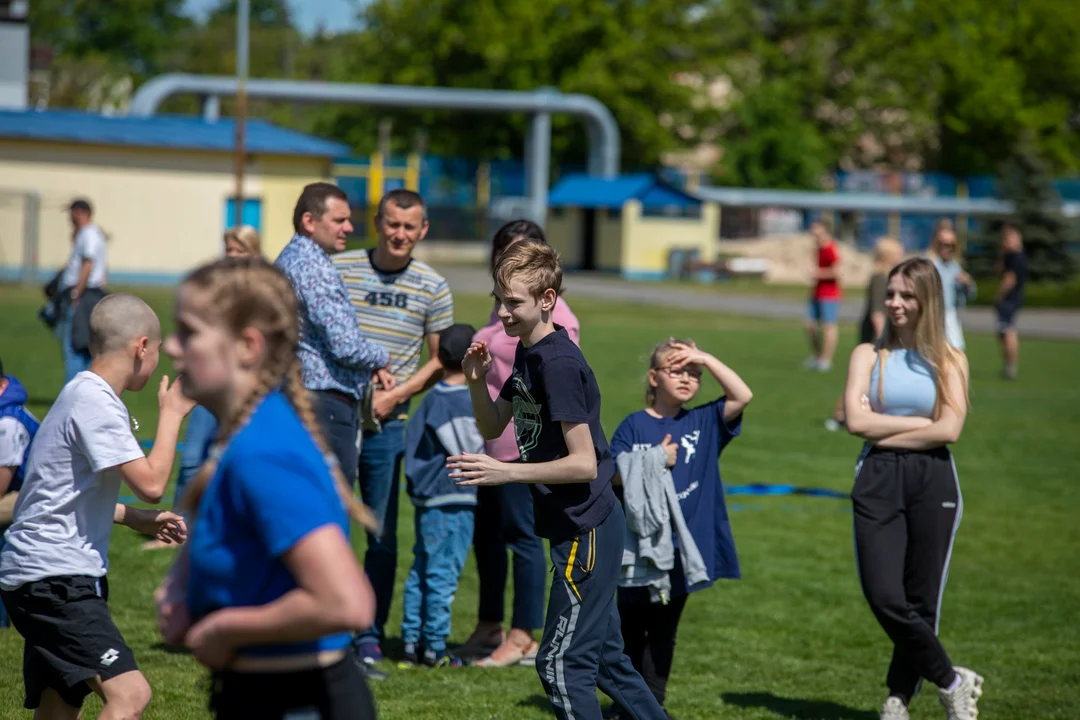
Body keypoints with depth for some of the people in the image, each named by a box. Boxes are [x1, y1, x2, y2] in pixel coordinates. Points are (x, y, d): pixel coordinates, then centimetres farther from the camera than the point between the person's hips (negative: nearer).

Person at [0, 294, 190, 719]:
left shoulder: (82, 395, 18)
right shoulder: (96, 404, -14)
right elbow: (151, 484, -20)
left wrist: (135, 519, 20)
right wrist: (172, 414, -7)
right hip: (54, 577, -11)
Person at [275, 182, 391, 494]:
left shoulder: (287, 260, 18)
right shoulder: (314, 268, -16)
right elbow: (346, 347, -20)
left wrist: (372, 369, 16)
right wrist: (381, 356, 1)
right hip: (325, 406, -11)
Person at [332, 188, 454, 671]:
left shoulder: (432, 288, 5)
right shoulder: (339, 269, 1)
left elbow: (438, 361, 9)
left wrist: (395, 394, -5)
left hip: (388, 425, 1)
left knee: (382, 536, 2)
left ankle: (369, 639, 10)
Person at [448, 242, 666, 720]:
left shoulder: (559, 363, -20)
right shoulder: (527, 354, 11)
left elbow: (584, 463, -23)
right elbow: (492, 429, 19)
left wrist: (506, 472, -26)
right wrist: (477, 382, 0)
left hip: (587, 531, -10)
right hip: (586, 531, 10)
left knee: (560, 662, -7)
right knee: (605, 659, 17)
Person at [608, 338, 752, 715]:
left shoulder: (702, 423, 4)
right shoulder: (634, 426, -2)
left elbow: (743, 396, -9)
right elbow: (613, 475, -7)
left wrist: (706, 359, -11)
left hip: (681, 549, 2)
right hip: (638, 546, -2)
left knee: (664, 631, 9)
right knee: (632, 627, 8)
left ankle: (652, 703, 16)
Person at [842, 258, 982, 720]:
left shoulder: (950, 360, 6)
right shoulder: (869, 355, 7)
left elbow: (949, 430, -8)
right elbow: (856, 421, -6)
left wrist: (885, 431, -8)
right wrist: (922, 422, -7)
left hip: (933, 480, 0)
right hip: (878, 480, 1)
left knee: (920, 600, 1)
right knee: (884, 598, -9)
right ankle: (951, 682, 8)